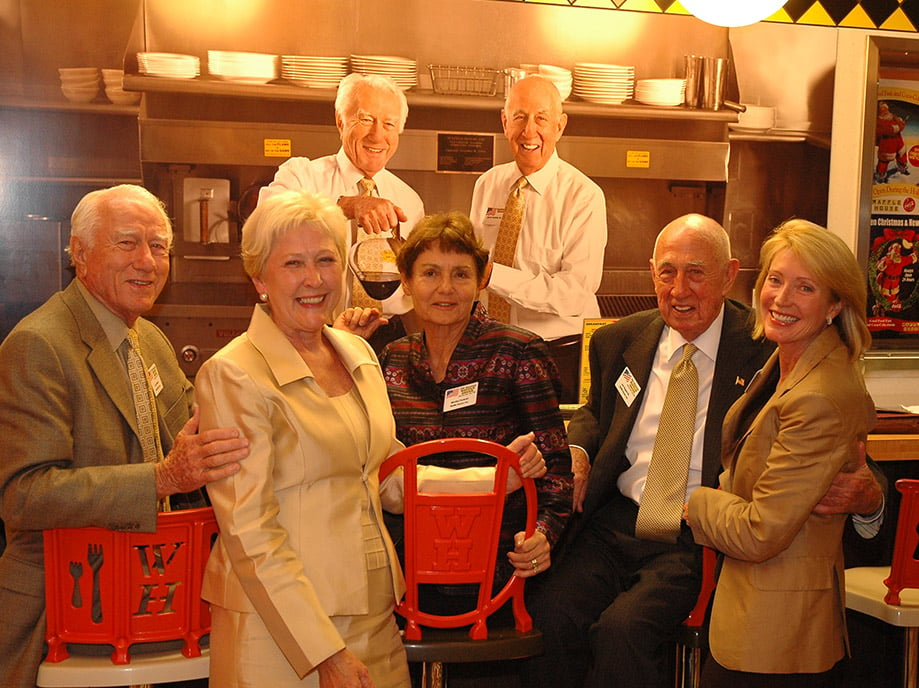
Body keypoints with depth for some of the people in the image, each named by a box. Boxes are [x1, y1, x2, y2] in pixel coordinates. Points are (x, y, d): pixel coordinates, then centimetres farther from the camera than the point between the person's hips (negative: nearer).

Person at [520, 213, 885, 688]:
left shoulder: (766, 352, -5)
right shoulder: (618, 341, 10)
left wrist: (865, 493, -27)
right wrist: (576, 451, 5)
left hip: (697, 541, -4)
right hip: (615, 520, 4)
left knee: (623, 628, -27)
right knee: (546, 613, -20)